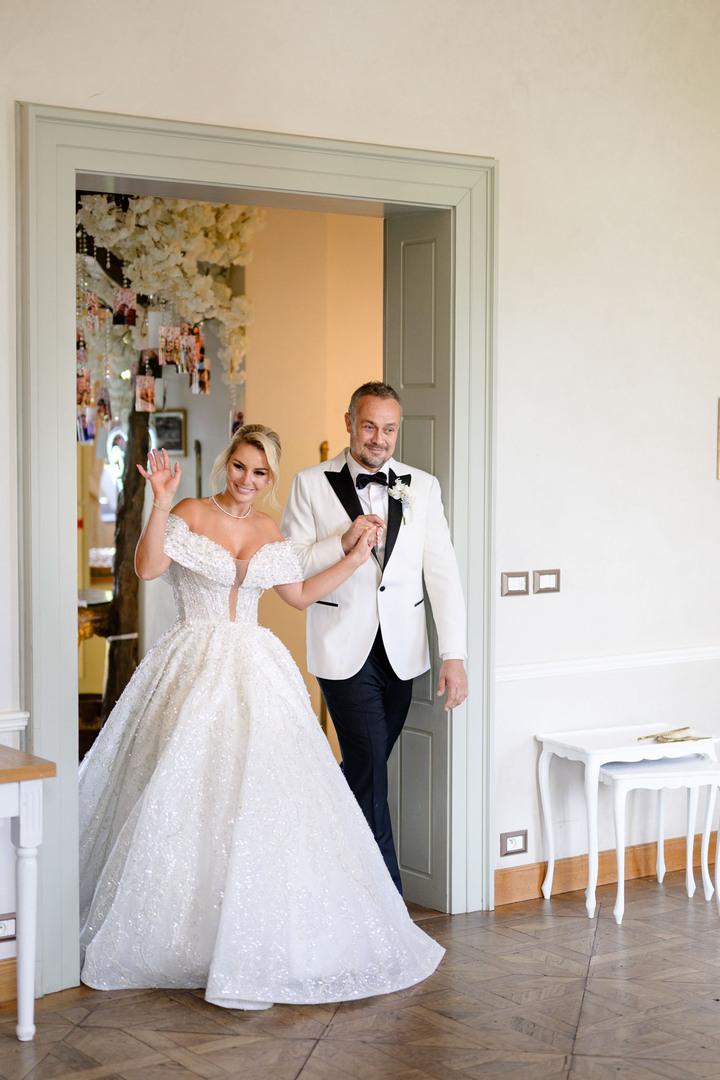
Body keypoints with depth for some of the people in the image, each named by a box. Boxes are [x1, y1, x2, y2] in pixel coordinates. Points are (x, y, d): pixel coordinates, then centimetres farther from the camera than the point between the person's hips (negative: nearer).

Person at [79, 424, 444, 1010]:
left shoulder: (270, 532, 12)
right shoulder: (192, 514, -4)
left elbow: (300, 593, 21)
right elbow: (148, 566, -18)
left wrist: (356, 557, 18)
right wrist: (160, 504, -28)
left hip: (255, 670, 4)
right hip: (195, 669, -4)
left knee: (260, 787, -2)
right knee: (184, 793, -6)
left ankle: (252, 939, 9)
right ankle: (174, 929, 9)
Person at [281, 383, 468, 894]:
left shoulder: (422, 487, 5)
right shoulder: (311, 484, -1)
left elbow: (442, 572, 1)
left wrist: (454, 655, -6)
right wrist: (342, 542, -19)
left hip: (401, 652, 3)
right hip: (344, 651, -3)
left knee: (366, 769, 14)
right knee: (370, 775, -8)